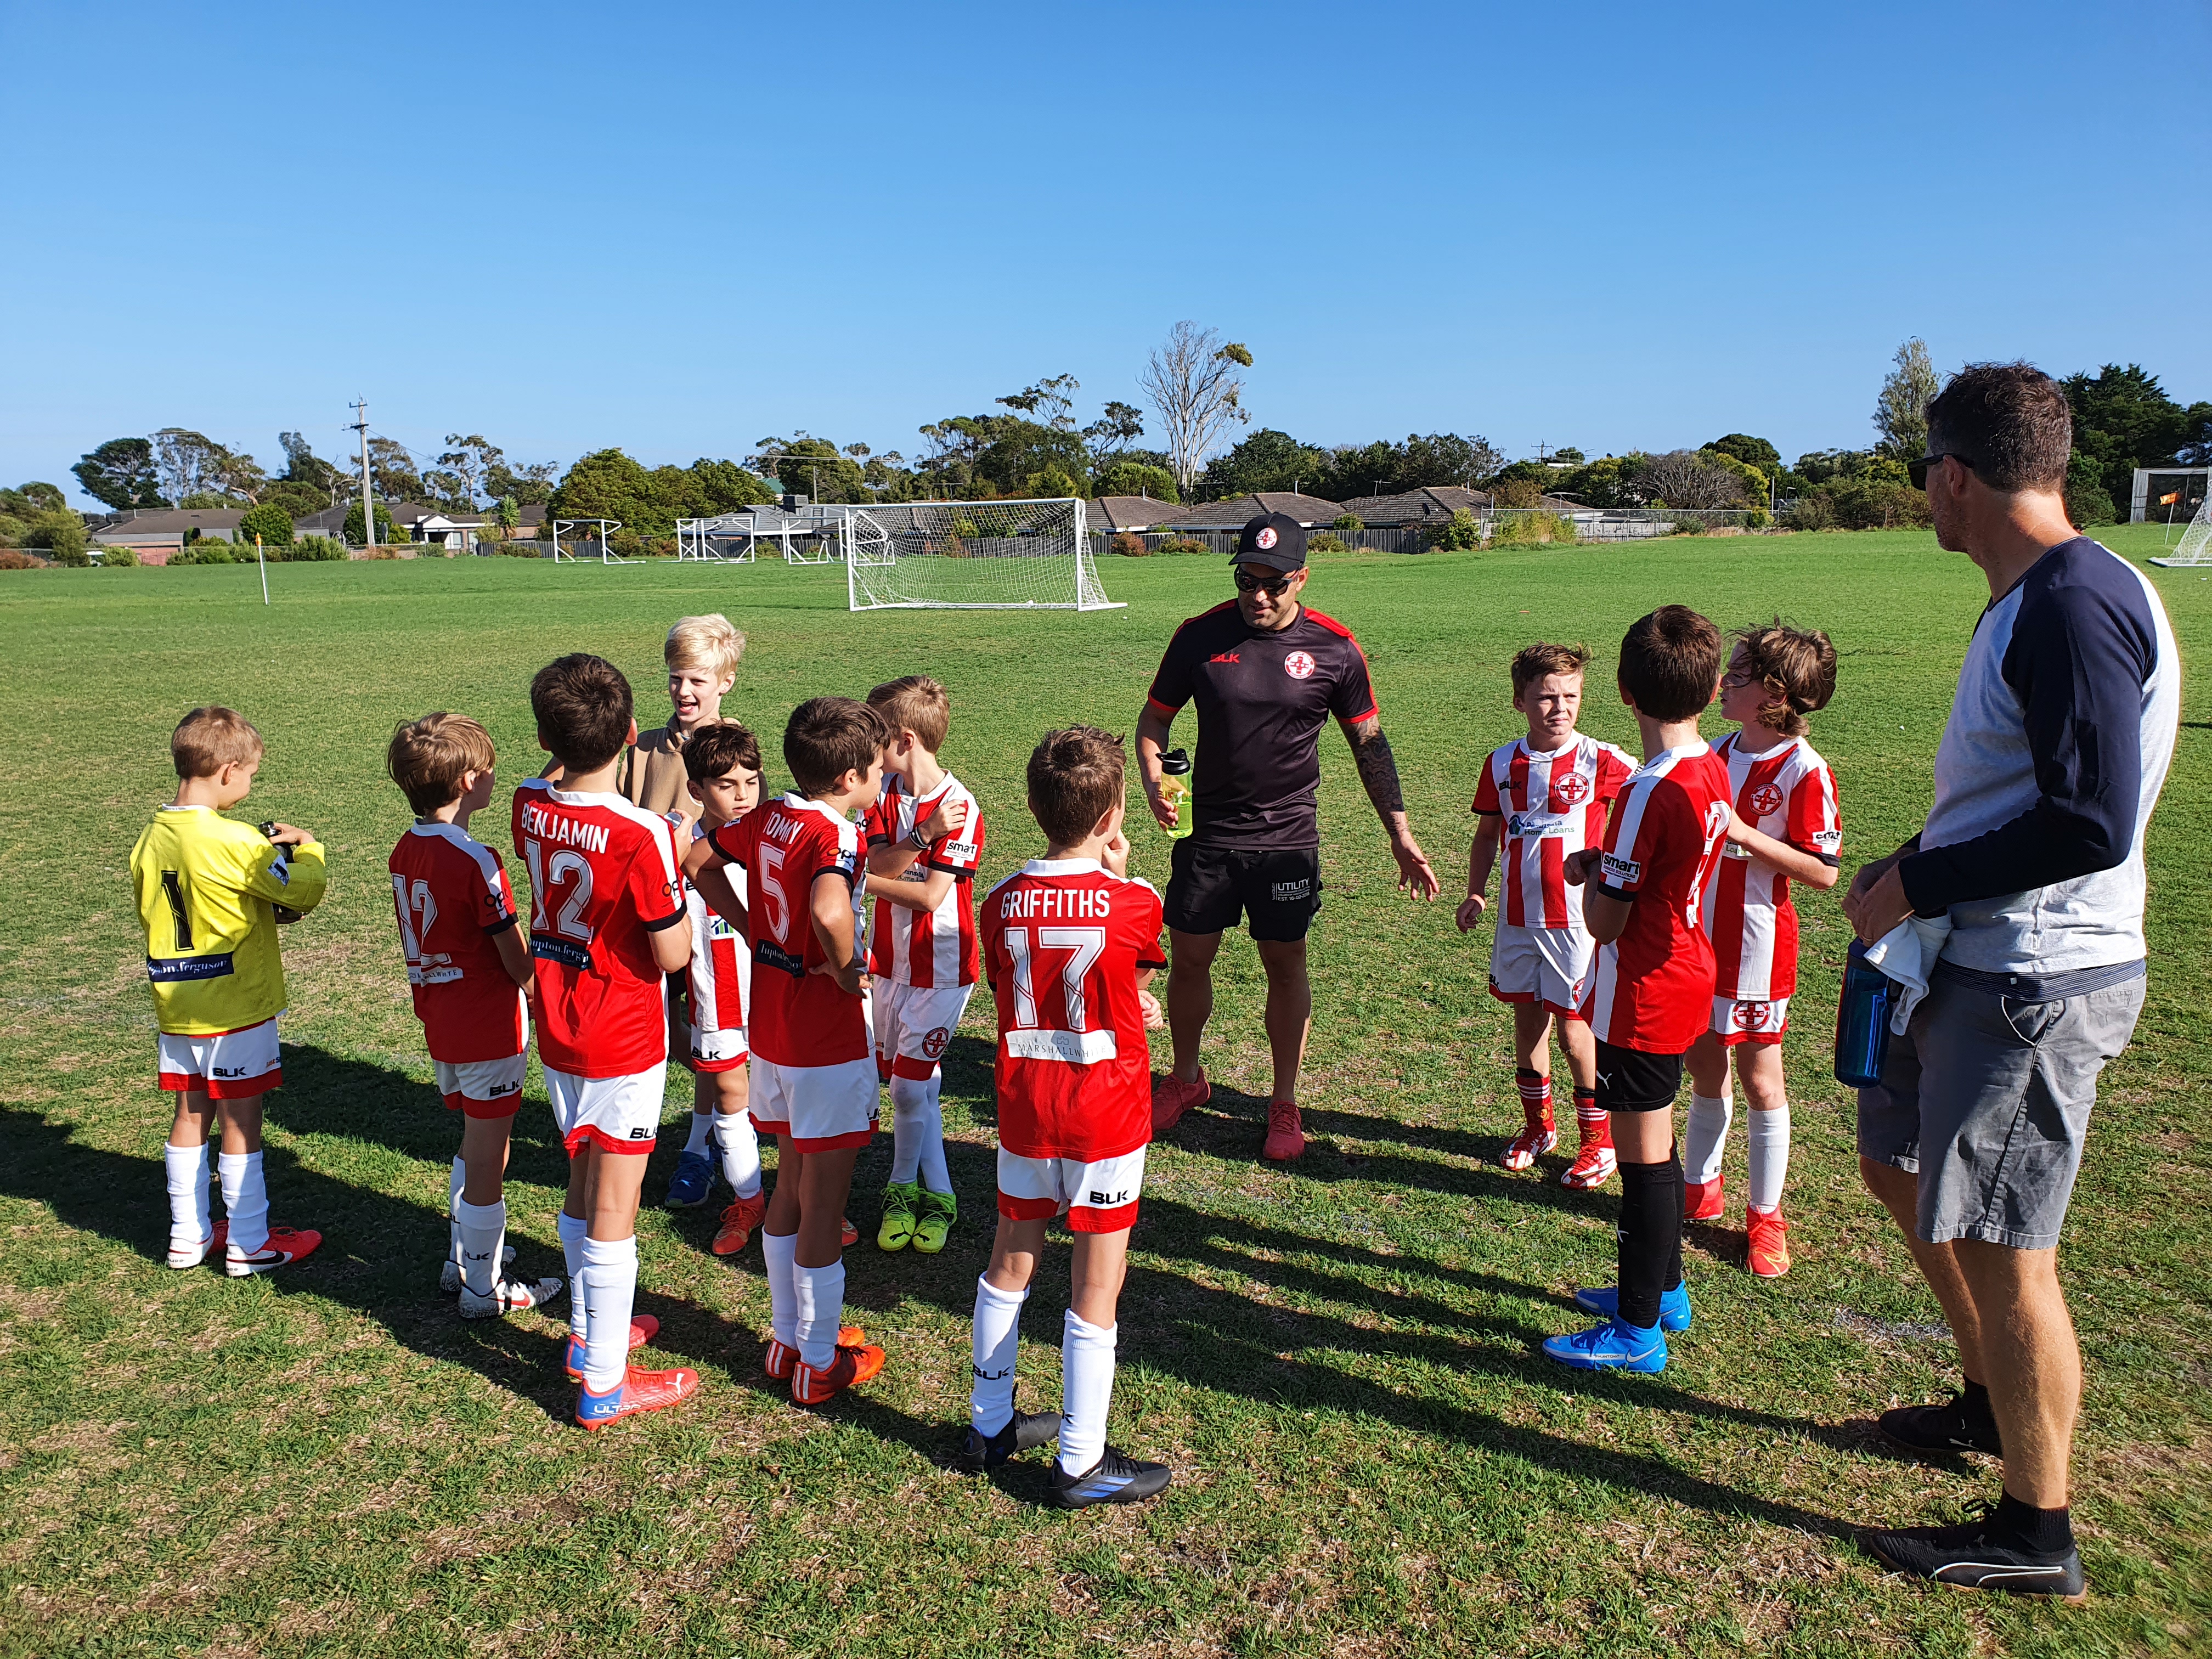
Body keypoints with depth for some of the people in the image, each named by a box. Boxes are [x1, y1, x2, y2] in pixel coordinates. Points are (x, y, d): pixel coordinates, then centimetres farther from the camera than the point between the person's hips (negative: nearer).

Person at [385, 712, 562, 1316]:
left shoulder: (406, 852, 2)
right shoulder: (475, 862, -22)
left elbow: (431, 938, 11)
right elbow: (518, 960, -18)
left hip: (441, 1023, 8)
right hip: (489, 1027, -8)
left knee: (474, 1144, 24)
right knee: (488, 1158, 5)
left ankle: (462, 1257, 38)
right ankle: (485, 1289, 18)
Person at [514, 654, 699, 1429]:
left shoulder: (530, 807, -6)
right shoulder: (642, 834, -25)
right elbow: (672, 954, -18)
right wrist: (680, 875, -5)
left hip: (559, 1033, 6)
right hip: (626, 1042, -6)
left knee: (583, 1188, 22)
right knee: (613, 1210, 3)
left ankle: (589, 1333, 39)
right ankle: (604, 1385, 15)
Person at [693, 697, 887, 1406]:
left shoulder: (768, 818, 2)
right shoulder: (835, 834, -22)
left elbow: (700, 860, 15)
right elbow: (829, 912, -42)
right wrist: (848, 973, -24)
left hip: (770, 1026, 8)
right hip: (826, 1039, -8)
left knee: (791, 1186, 21)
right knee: (825, 1204, 6)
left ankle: (788, 1337, 34)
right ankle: (819, 1364, 20)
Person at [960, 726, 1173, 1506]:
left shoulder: (1002, 904, -4)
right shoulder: (1131, 904, -15)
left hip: (1024, 1112, 4)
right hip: (1107, 1118, -4)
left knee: (1009, 1265, 19)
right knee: (1096, 1290, 6)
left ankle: (989, 1425, 34)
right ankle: (1081, 1463, 17)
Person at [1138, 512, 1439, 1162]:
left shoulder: (1334, 648, -6)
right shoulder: (1201, 635, -4)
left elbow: (1370, 744, 2)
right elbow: (1154, 718, 6)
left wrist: (1400, 835, 0)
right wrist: (1152, 781, -13)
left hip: (1288, 840, -1)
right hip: (1206, 834, 1)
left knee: (1286, 965, 6)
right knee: (1188, 959, 9)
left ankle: (1285, 1103, 23)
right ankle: (1185, 1078, 33)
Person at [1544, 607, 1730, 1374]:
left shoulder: (1650, 791, -24)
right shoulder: (1712, 771, 2)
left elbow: (1606, 922, -20)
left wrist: (1591, 871, -3)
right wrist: (1610, 864, 0)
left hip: (1642, 998, -9)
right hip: (1687, 977, 9)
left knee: (1644, 1154, 1)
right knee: (1655, 1143, 21)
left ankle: (1639, 1331, 14)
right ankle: (1663, 1289, 37)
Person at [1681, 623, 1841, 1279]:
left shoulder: (1804, 770, -15)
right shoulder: (1716, 752, 6)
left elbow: (1823, 872, -18)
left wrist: (1743, 834, -23)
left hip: (1756, 947, -6)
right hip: (1696, 937, 6)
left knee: (1759, 1081, 6)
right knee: (1704, 1071, 17)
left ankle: (1765, 1214, 20)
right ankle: (1699, 1188, 33)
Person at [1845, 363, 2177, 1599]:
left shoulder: (2076, 605, -21)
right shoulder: (2032, 600, 11)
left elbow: (2092, 824, -27)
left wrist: (1918, 885, -18)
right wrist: (1916, 866, 8)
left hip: (2038, 983, -11)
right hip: (1980, 962, 11)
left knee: (2001, 1252, 1)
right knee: (1899, 1164, 23)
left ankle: (2037, 1535, 20)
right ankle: (1990, 1405, 43)